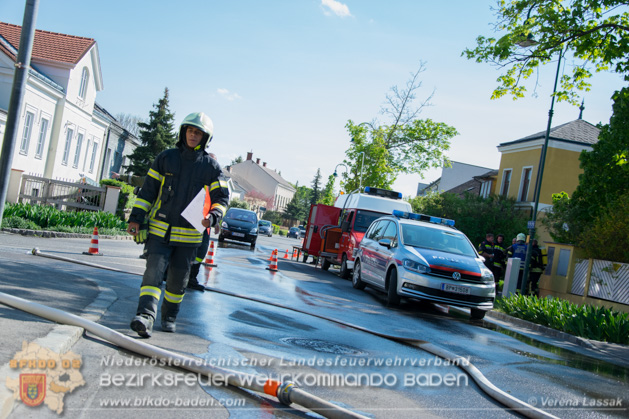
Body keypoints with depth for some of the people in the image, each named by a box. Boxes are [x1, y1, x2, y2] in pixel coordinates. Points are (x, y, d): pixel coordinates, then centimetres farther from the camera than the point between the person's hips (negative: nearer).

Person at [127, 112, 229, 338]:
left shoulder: (211, 166, 3)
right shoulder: (166, 158, 4)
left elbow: (222, 197, 0)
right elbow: (148, 190, 7)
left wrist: (213, 216, -21)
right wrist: (136, 218, 1)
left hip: (188, 234, 1)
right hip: (160, 229, 0)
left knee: (178, 278, 9)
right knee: (154, 270, -14)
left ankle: (169, 317, 26)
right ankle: (145, 316, -21)